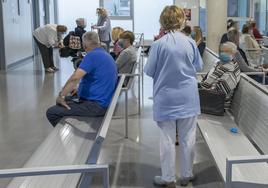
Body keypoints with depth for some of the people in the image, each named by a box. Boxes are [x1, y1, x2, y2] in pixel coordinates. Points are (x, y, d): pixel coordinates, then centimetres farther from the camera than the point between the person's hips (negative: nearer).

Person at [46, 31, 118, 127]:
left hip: (95, 105, -10)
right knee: (66, 100, 25)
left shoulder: (92, 55, -16)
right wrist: (80, 88, 21)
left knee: (51, 112, -9)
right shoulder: (107, 55, 14)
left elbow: (75, 78, -27)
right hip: (102, 101, 10)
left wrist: (61, 95, -16)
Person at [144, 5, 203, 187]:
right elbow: (199, 66, 8)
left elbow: (149, 71, -5)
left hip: (167, 99, -2)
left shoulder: (159, 44, -13)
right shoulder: (190, 42, -6)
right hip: (188, 98, 2)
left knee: (167, 140, 7)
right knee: (188, 138, 12)